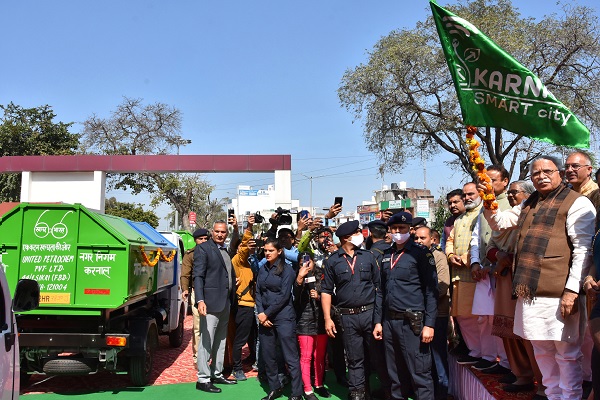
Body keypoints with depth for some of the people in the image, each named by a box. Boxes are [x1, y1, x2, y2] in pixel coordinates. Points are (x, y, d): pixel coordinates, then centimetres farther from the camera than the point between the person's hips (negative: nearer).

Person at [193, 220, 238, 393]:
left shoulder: (226, 251, 16)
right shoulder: (203, 248, -6)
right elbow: (198, 276, -13)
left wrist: (232, 300, 13)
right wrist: (200, 300, -24)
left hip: (226, 303, 8)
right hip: (210, 302, -8)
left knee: (220, 341, 15)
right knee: (206, 341, -4)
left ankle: (217, 374, 26)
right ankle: (203, 379, 5)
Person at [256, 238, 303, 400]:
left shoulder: (286, 269, -5)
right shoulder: (262, 269, 12)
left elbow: (284, 295, -10)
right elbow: (258, 293, 9)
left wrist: (267, 313, -10)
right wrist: (260, 313, -6)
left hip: (283, 317, -6)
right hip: (265, 317, 6)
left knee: (290, 357, -2)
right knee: (268, 355, 10)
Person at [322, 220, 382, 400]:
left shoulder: (368, 256, 5)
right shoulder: (332, 261, 1)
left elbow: (379, 285, 7)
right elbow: (326, 291, 3)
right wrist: (327, 318, -3)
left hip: (370, 312, 1)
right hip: (348, 317, -1)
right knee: (355, 359, 8)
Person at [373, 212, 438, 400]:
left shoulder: (421, 253, -2)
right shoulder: (386, 256, 14)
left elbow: (431, 291, -6)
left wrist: (429, 324, -13)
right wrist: (378, 321, 14)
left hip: (412, 322, -5)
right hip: (389, 321, 5)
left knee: (419, 373, -3)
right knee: (396, 374, 13)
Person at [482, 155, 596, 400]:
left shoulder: (577, 203, -4)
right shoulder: (528, 205, 18)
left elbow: (583, 250, -10)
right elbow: (499, 222, 27)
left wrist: (572, 290, -17)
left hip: (558, 294, -7)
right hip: (530, 292, 7)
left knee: (566, 355, 3)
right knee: (542, 352, 15)